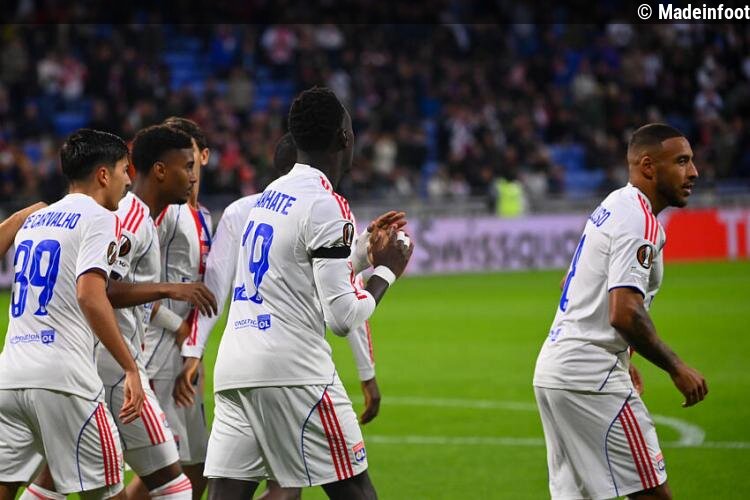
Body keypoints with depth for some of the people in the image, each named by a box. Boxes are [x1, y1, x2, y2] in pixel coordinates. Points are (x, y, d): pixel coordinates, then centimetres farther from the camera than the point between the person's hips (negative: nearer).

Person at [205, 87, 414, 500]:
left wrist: (366, 249, 36)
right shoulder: (326, 205, -8)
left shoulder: (271, 195, 18)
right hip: (291, 373, -8)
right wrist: (386, 270, 5)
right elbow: (342, 316, -11)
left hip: (234, 369, 8)